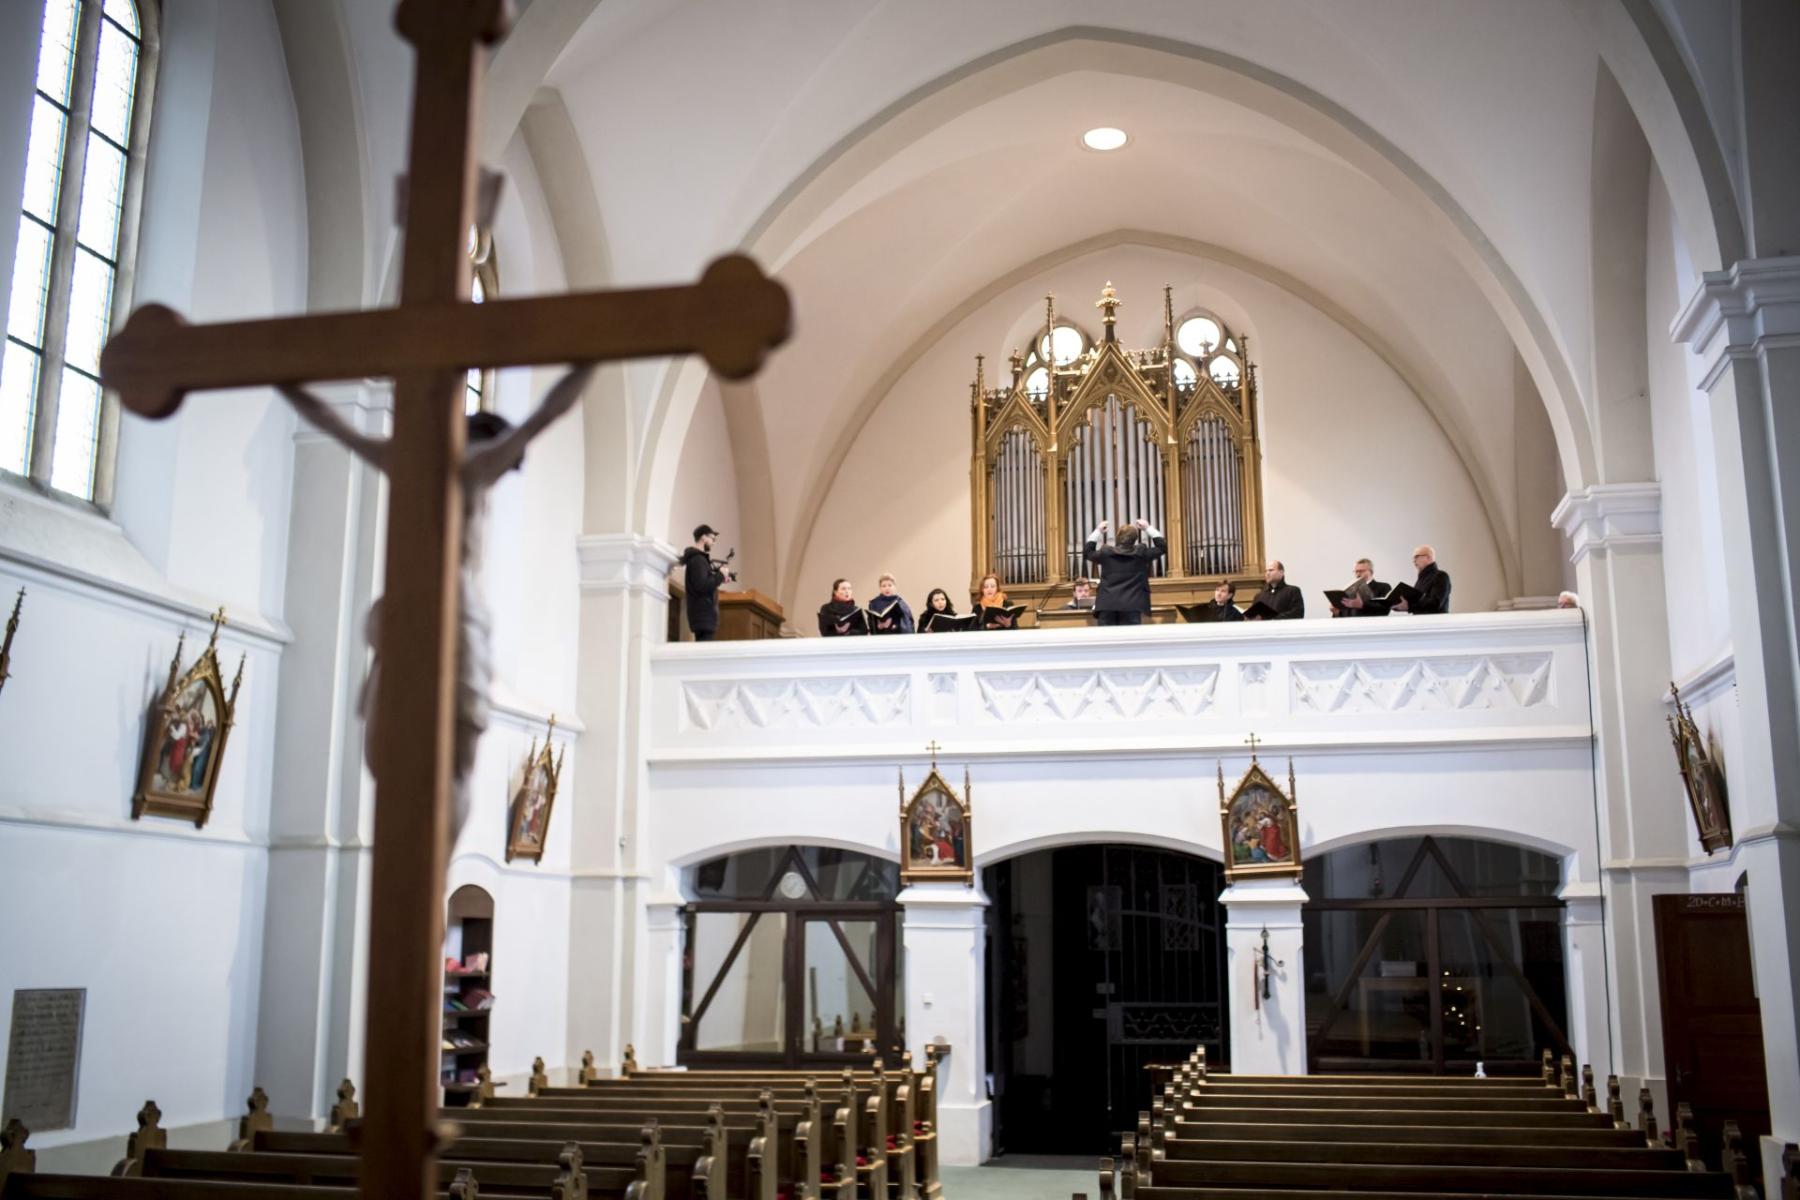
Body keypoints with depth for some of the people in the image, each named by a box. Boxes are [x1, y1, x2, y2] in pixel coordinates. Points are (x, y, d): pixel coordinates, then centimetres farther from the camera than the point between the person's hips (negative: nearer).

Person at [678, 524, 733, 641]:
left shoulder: (697, 558, 18)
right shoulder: (698, 559, -13)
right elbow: (701, 586, -22)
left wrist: (719, 577, 9)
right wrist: (720, 575, -12)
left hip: (703, 613, 10)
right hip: (704, 613, -10)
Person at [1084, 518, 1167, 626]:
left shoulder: (1106, 553, 6)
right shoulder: (1141, 552, 3)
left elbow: (1087, 551, 25)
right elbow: (1162, 547, 19)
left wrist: (1098, 531, 34)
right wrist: (1148, 528, 25)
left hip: (1107, 605, 1)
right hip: (1132, 605, -1)